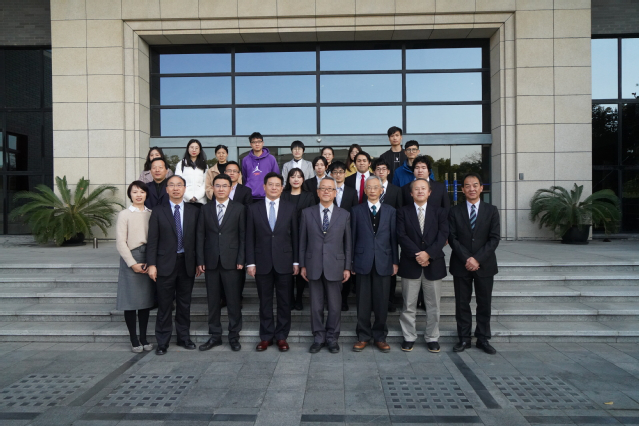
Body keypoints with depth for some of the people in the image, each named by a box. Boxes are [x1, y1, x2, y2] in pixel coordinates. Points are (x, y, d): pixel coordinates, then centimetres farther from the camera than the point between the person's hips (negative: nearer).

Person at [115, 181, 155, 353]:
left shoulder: (151, 214, 8)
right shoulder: (124, 214, -1)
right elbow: (120, 242, -4)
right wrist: (132, 263, -10)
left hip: (148, 260, 3)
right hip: (130, 258, -3)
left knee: (146, 299, 8)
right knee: (131, 299, 0)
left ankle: (143, 337, 18)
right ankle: (133, 339, 11)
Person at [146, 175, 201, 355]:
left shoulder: (194, 211, 6)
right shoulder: (158, 211, 2)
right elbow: (152, 240, -1)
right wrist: (151, 264, -8)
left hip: (187, 263, 2)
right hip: (165, 264, -2)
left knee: (184, 303, 11)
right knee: (164, 305, 4)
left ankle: (184, 337, 25)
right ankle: (162, 341, 16)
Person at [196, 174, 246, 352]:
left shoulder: (239, 208, 3)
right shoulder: (206, 209, 9)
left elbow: (243, 236, 0)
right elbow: (200, 236, 6)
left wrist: (241, 260, -7)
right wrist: (200, 260, 0)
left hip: (231, 262, -2)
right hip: (211, 262, 2)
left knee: (233, 301, 3)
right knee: (213, 301, 9)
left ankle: (234, 336, 15)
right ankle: (215, 336, 21)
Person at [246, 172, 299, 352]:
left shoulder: (290, 208, 4)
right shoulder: (254, 209, 4)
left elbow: (295, 236, 4)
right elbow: (250, 238, 3)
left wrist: (296, 261, 0)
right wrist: (250, 262, -3)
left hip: (284, 262, 0)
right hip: (262, 263, 0)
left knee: (284, 302, 7)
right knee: (265, 302, 8)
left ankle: (281, 336, 19)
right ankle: (266, 337, 20)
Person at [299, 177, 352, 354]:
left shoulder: (344, 215, 5)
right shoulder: (307, 213, 5)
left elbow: (348, 243, 5)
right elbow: (302, 241, 5)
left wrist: (347, 267, 1)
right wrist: (302, 265, 1)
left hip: (335, 266, 0)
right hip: (313, 266, 0)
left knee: (335, 306, 7)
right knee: (316, 306, 8)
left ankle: (332, 338, 23)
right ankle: (318, 338, 22)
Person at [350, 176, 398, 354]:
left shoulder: (390, 211, 8)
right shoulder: (356, 211, 6)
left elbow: (394, 238, 6)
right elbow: (352, 237, 4)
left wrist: (395, 262, 3)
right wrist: (350, 262, 1)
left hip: (383, 263, 1)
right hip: (363, 262, 0)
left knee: (382, 302, 6)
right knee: (363, 302, 5)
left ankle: (380, 336, 20)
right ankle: (363, 336, 18)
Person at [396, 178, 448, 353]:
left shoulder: (439, 211, 8)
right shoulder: (403, 212, 5)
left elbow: (443, 234, -3)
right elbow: (402, 236, -5)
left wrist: (428, 253, -15)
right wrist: (417, 254, -15)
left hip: (434, 263, 1)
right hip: (410, 264, -1)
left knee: (433, 305, 8)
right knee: (409, 304, 5)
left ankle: (432, 338, 20)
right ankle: (409, 337, 18)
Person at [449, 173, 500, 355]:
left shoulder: (491, 210, 4)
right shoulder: (455, 211, 4)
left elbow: (494, 238, -3)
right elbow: (452, 238, -2)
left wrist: (477, 259, -13)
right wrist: (467, 258, -13)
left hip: (484, 265, 0)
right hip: (461, 265, 0)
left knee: (484, 304, 6)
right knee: (462, 304, 5)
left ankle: (483, 339, 18)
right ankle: (464, 339, 16)